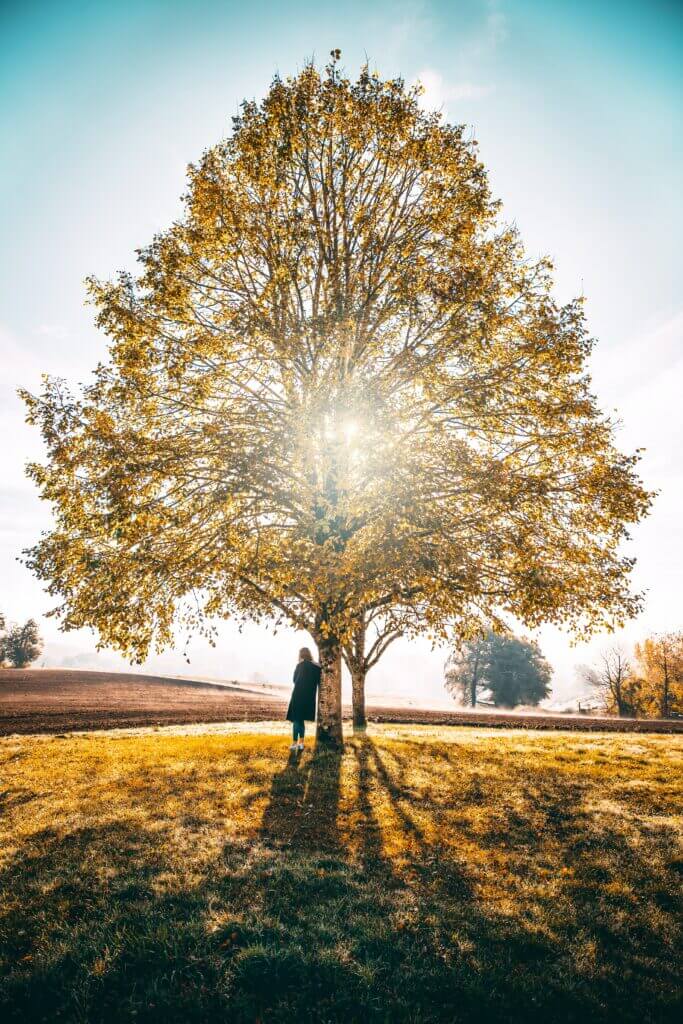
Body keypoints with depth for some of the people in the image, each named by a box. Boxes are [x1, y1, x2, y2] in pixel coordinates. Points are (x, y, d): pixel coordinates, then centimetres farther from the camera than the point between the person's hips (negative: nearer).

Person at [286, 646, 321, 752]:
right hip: (310, 697, 5)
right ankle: (301, 742, 12)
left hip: (298, 695, -4)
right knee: (301, 720, 15)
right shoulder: (316, 667, 4)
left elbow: (295, 680, 4)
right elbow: (319, 683, 4)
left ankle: (294, 743, 0)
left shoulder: (301, 665, -5)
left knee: (296, 719, 1)